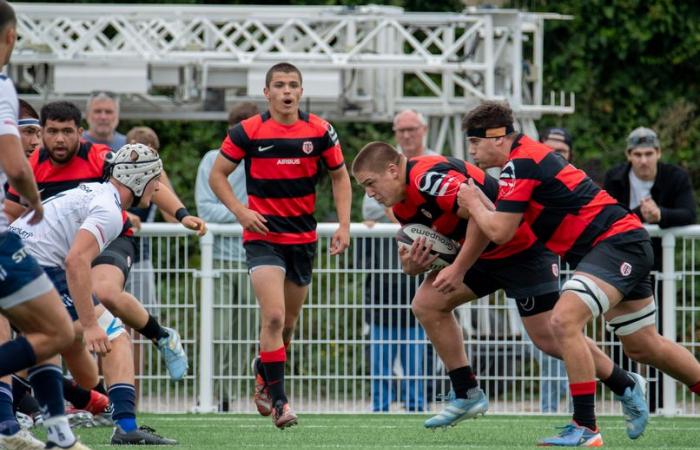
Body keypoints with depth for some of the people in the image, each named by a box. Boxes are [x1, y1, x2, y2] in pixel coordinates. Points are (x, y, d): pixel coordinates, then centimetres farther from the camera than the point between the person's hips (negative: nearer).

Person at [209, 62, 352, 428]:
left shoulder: (320, 131, -2)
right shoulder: (248, 132, -8)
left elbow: (340, 177, 10)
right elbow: (217, 175, 1)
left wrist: (343, 225, -1)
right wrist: (241, 211, -14)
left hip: (303, 238, 3)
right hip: (263, 237, -3)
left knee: (287, 323, 14)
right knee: (273, 316, -19)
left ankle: (264, 374, 41)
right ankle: (277, 399, -14)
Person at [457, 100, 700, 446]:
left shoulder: (519, 164, -15)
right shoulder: (528, 156, 15)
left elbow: (500, 232, -15)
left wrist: (473, 203, 1)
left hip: (616, 242, -11)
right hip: (626, 240, 11)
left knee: (564, 320, -23)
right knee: (644, 348, 18)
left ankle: (586, 429, -23)